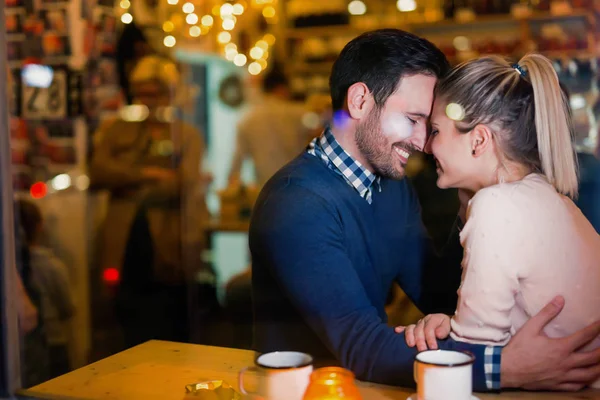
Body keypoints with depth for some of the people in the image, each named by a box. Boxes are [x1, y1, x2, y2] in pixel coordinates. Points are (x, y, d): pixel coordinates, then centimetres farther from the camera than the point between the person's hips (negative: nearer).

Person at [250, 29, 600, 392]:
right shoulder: (298, 204, -21)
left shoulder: (395, 188, 4)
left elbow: (438, 298, 7)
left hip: (367, 383, 6)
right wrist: (501, 367, -35)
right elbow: (359, 345, -28)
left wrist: (471, 216, -7)